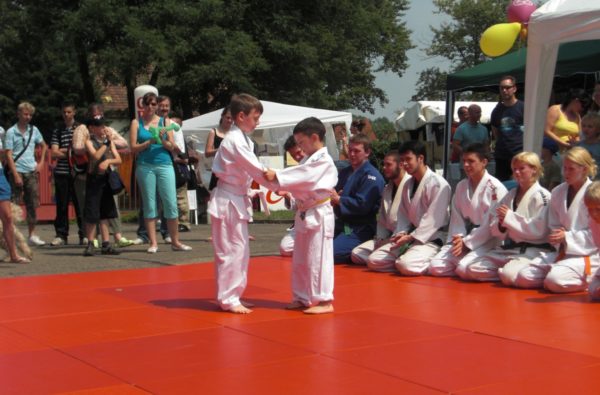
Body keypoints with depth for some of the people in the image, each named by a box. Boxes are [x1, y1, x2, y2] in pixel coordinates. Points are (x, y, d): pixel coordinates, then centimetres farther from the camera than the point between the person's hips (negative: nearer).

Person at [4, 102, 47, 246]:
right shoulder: (11, 132, -4)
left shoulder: (34, 130, 10)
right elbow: (9, 155, -8)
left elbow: (44, 146, 24)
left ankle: (32, 235, 13)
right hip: (17, 171, -5)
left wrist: (41, 163, 11)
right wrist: (16, 175, -14)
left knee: (33, 203, 6)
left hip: (32, 172, 5)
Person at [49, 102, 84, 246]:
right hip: (62, 173, 2)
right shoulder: (57, 131, 13)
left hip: (78, 172, -2)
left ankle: (84, 235, 3)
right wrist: (71, 152, -6)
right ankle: (61, 235, 9)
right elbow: (54, 153, 4)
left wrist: (63, 150, -5)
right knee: (61, 205, 3)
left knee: (80, 204, -2)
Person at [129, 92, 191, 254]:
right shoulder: (136, 123, 8)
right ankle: (153, 243, 7)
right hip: (145, 166, -1)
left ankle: (175, 242, 6)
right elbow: (133, 147, 0)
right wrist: (149, 142, -14)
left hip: (164, 165, 1)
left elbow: (172, 147, 5)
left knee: (171, 203, -2)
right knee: (149, 204, 2)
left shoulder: (165, 122, 10)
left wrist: (163, 141, -15)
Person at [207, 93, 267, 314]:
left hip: (236, 199, 10)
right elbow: (255, 169, -19)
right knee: (231, 250, -6)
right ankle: (228, 298, 0)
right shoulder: (235, 141, -18)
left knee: (240, 250, 14)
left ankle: (230, 296, 22)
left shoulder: (240, 139, 14)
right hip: (228, 201, -10)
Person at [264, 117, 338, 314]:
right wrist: (280, 184, -4)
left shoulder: (323, 161, -14)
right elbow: (300, 177, 13)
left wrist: (277, 176, -25)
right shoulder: (309, 160, 17)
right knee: (300, 260, 15)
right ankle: (303, 298, 25)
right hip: (305, 214, 10)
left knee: (318, 259, -7)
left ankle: (324, 301, -1)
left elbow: (303, 177, -24)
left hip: (318, 215, -10)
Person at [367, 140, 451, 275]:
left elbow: (434, 219, -17)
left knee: (407, 265, -33)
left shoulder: (438, 184, -12)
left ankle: (431, 263, -6)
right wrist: (401, 233, -6)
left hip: (429, 238, -7)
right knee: (374, 260, -7)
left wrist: (411, 237, -19)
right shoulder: (408, 185, 13)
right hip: (408, 237, 7)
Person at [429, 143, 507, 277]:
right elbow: (456, 217, 10)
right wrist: (458, 237, -10)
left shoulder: (495, 188, -9)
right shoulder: (461, 186, 10)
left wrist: (467, 242, -14)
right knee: (435, 267, -14)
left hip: (486, 239, -6)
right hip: (464, 238, 6)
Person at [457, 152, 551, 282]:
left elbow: (538, 231, -14)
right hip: (507, 249, 7)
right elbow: (493, 229, 15)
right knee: (464, 269, -9)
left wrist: (509, 217, -15)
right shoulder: (510, 195, 17)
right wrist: (500, 225, -9)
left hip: (532, 250, -7)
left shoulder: (542, 196, -3)